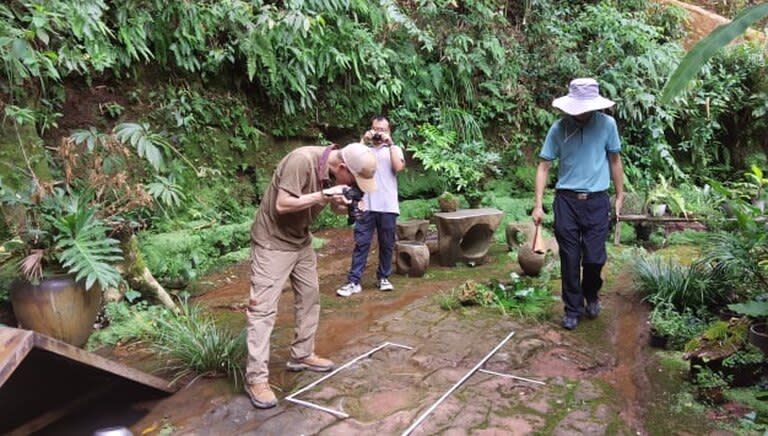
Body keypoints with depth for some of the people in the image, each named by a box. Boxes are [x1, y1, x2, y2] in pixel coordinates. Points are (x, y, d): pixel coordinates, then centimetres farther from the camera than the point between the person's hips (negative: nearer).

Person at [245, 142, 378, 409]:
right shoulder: (302, 160, -28)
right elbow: (282, 205, -30)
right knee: (263, 308, -6)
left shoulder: (337, 173, -4)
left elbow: (335, 206, 8)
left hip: (301, 240, 8)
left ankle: (302, 355, 27)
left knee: (310, 296, 13)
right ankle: (256, 379, -1)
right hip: (272, 241, -8)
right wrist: (324, 194, -29)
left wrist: (347, 207, -14)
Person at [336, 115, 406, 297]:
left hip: (388, 206, 0)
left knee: (387, 244, 8)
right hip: (366, 205, 0)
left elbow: (398, 167, -9)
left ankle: (383, 277, 23)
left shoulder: (395, 149, 11)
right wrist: (363, 142, -7)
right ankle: (353, 281, 2)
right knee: (361, 243, -1)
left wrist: (390, 143, -8)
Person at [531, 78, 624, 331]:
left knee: (594, 258, 2)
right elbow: (544, 166, -2)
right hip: (566, 200, 0)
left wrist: (620, 196, 11)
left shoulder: (607, 124, -3)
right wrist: (538, 205, -8)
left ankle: (591, 296, 33)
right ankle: (573, 309, 21)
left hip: (597, 201, 0)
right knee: (569, 259, 4)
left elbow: (614, 161, 9)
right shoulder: (559, 128, -5)